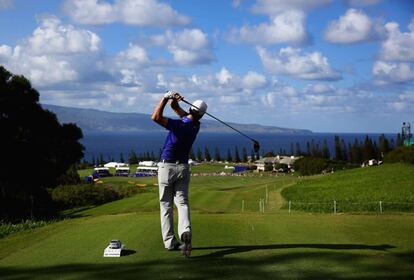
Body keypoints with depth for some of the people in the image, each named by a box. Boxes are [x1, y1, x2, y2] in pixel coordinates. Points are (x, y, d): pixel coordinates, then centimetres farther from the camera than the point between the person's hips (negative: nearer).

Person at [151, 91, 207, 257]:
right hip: (183, 167, 4)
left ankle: (170, 241, 5)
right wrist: (174, 102, -13)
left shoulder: (180, 125, -21)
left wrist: (166, 97, -23)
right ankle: (185, 232, -25)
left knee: (166, 205, 6)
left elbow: (155, 117, -29)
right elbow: (178, 110, 8)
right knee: (182, 203, 2)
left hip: (166, 167, -4)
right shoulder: (196, 126, 0)